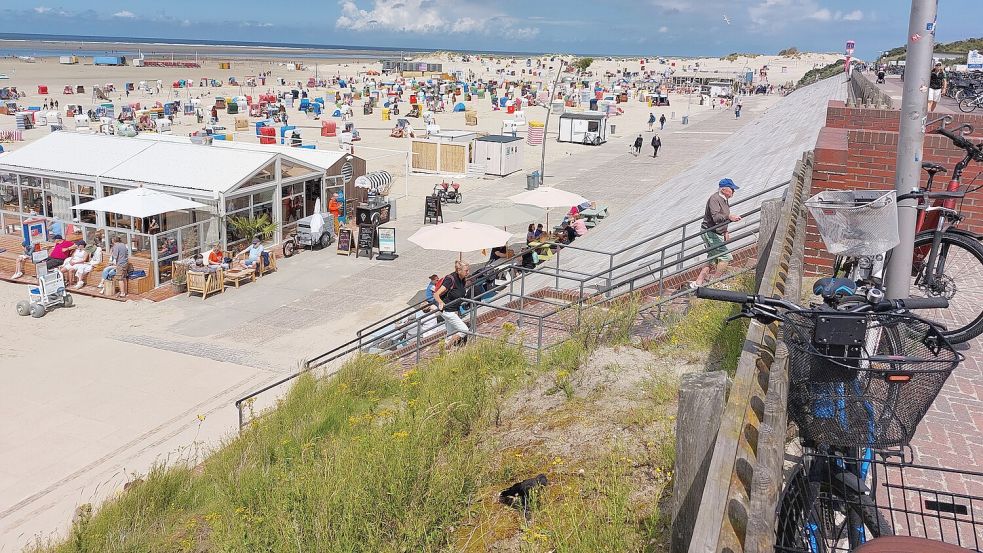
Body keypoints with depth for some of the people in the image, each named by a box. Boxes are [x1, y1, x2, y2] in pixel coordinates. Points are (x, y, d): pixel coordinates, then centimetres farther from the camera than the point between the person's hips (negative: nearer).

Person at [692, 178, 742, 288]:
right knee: (725, 257, -14)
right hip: (709, 232, -10)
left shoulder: (724, 200, 16)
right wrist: (729, 217, -44)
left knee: (713, 260, 12)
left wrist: (725, 232, 17)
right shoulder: (714, 199, -17)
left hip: (717, 234, 10)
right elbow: (716, 217, -31)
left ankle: (698, 282, 17)